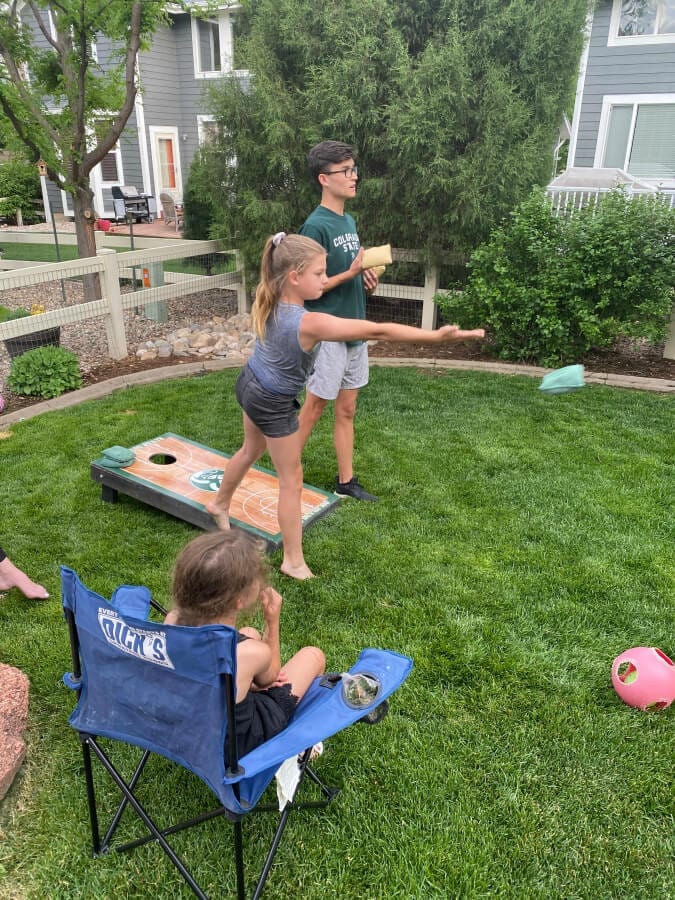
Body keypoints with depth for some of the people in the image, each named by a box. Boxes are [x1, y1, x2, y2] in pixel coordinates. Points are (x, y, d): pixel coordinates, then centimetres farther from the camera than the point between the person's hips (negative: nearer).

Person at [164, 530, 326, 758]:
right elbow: (268, 678, -8)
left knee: (250, 634, 21)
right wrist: (273, 622, -8)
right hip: (236, 744, -5)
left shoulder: (172, 620, -23)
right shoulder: (250, 653, -35)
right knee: (313, 656, 12)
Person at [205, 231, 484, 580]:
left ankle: (219, 504, 56)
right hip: (273, 404, -8)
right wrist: (437, 335, -36)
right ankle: (293, 562, 20)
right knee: (291, 481, 7)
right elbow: (377, 331, -38)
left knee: (251, 450, 32)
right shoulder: (309, 323, -37)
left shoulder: (270, 302, -13)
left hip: (250, 385, 8)